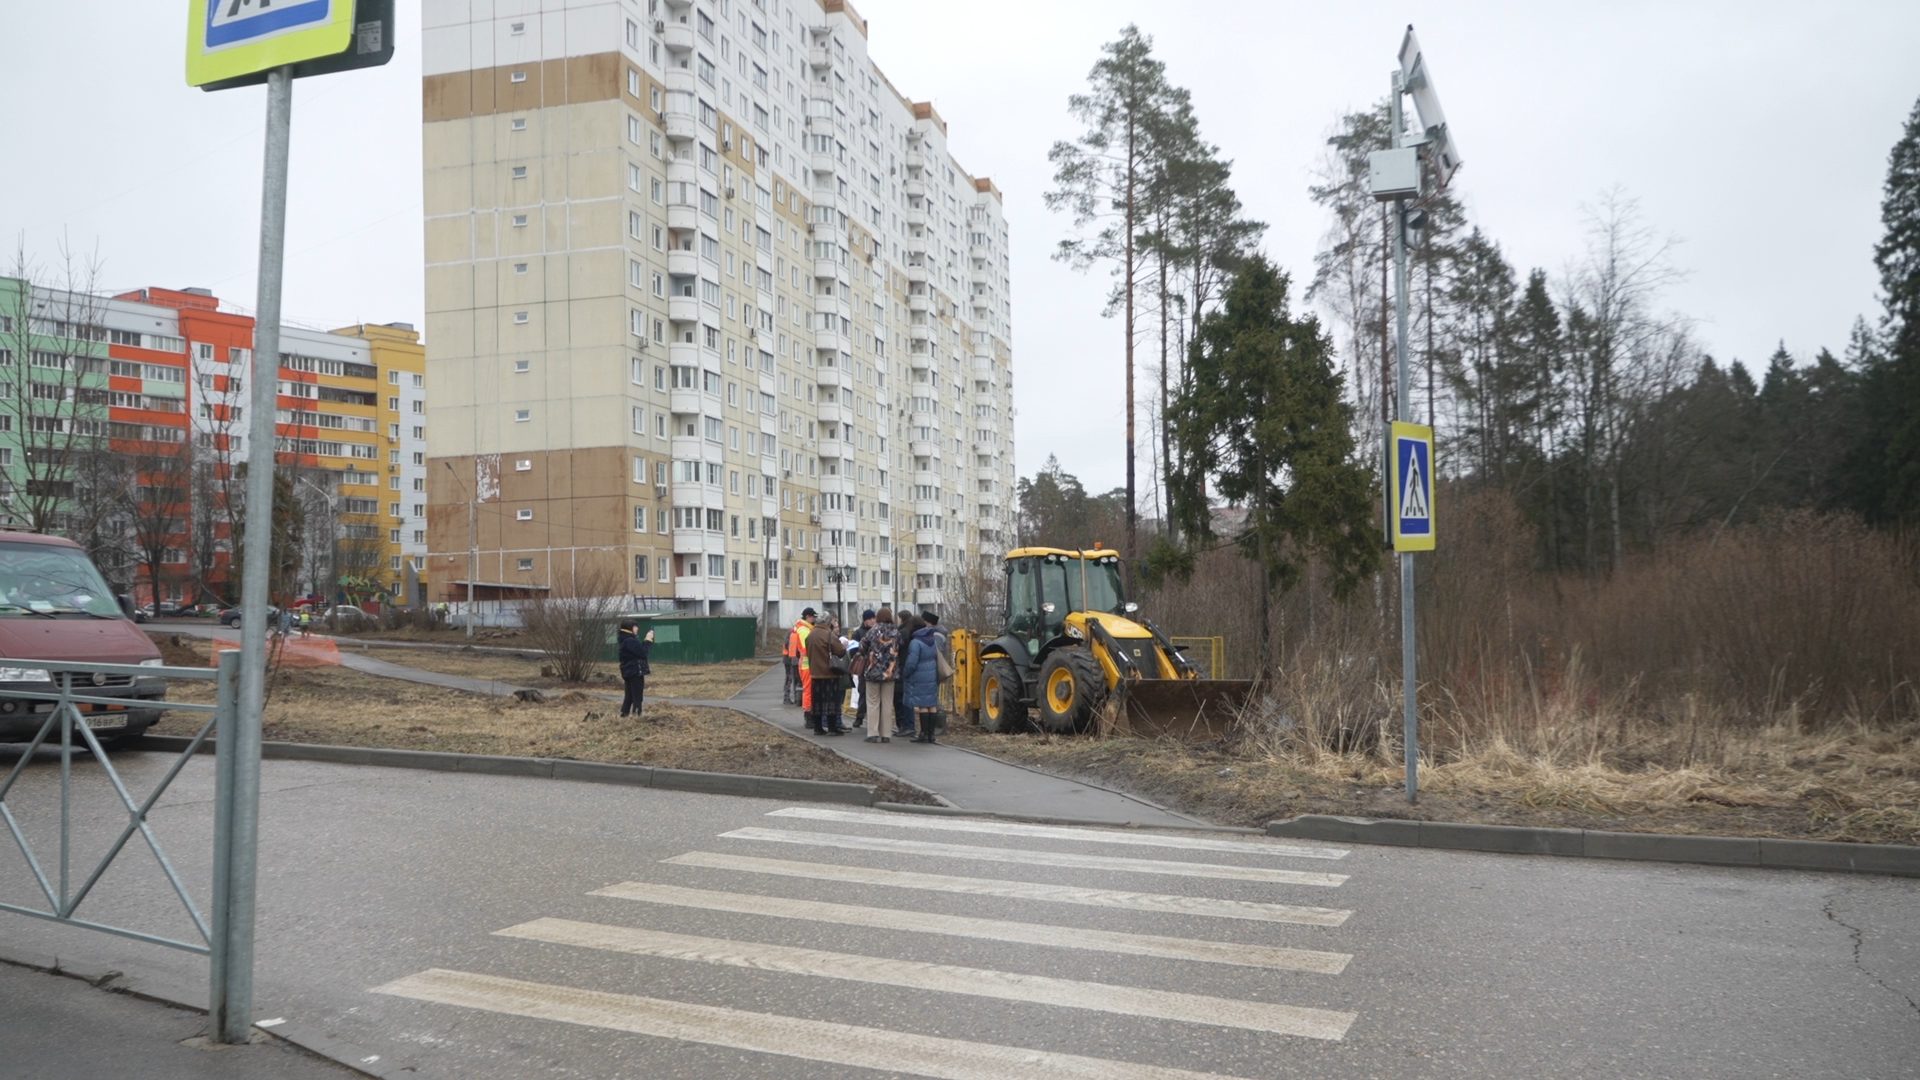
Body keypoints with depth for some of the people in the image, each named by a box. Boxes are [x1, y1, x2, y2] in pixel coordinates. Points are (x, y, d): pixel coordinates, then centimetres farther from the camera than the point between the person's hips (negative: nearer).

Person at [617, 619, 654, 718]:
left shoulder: (626, 640, 13)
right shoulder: (630, 641, -19)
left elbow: (639, 650, 17)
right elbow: (643, 653, -21)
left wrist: (647, 640, 6)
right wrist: (648, 640, -13)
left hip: (629, 672, 10)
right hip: (635, 672, -10)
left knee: (629, 696, 14)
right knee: (637, 698, -5)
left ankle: (623, 716, 16)